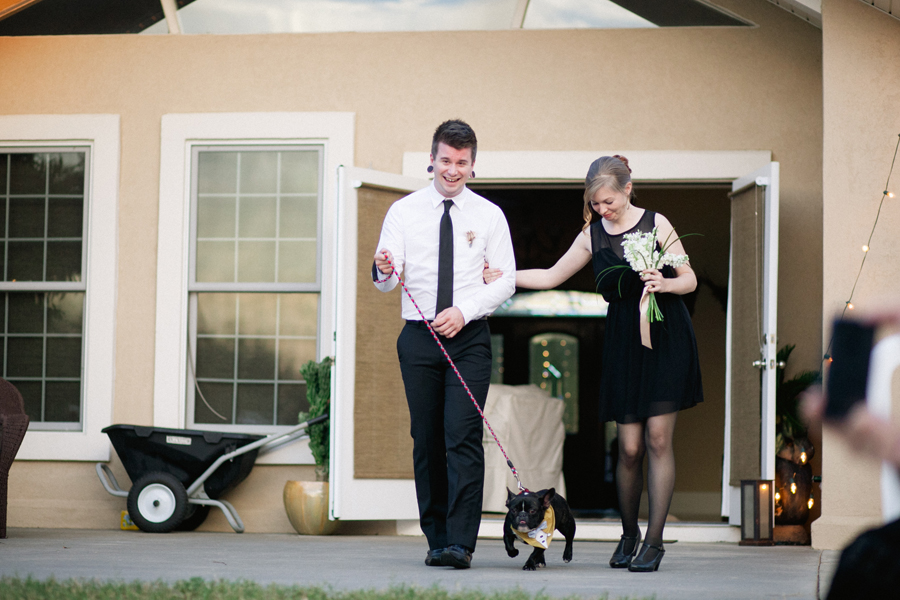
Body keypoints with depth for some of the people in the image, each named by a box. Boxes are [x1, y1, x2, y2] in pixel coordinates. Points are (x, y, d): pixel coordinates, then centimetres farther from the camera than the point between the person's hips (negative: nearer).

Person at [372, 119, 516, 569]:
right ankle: (436, 539, 11)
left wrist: (464, 311, -12)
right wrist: (384, 271, -24)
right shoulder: (404, 211, 5)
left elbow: (506, 280, 2)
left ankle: (461, 544, -16)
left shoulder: (489, 215, 5)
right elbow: (387, 281, 0)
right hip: (419, 337, 2)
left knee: (463, 437, -12)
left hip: (469, 337, -1)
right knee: (426, 439, 3)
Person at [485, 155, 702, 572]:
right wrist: (501, 276, 8)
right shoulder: (592, 236, 8)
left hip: (666, 337, -2)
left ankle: (654, 540, -3)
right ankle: (628, 533, 18)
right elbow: (551, 277, 18)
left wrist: (665, 284, -19)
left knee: (658, 439, -8)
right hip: (623, 340, 3)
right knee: (629, 447, -2)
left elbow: (689, 279, 2)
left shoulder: (655, 224, -1)